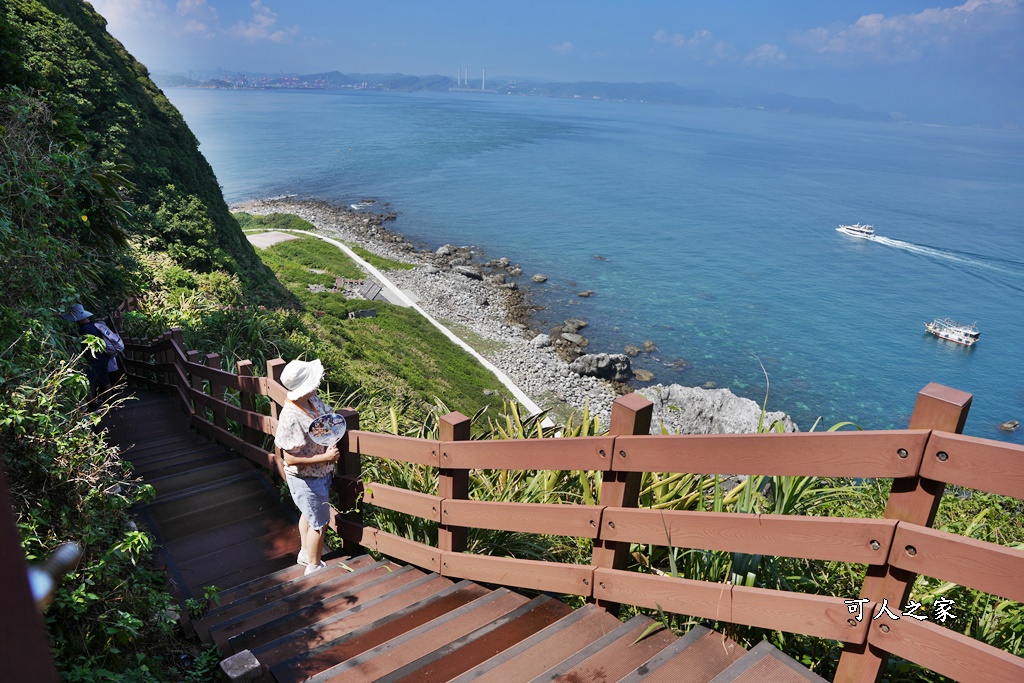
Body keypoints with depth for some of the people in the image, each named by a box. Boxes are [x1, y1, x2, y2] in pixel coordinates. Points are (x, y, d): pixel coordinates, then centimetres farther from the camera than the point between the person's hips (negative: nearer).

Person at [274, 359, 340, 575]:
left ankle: (305, 553, 51)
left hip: (320, 474, 9)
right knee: (319, 523, 9)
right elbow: (290, 459, -28)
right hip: (306, 479, -9)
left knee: (308, 514, 28)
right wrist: (325, 457, -27)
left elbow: (329, 416, 13)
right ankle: (314, 567, 31)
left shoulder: (313, 400, -8)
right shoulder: (291, 417, -32)